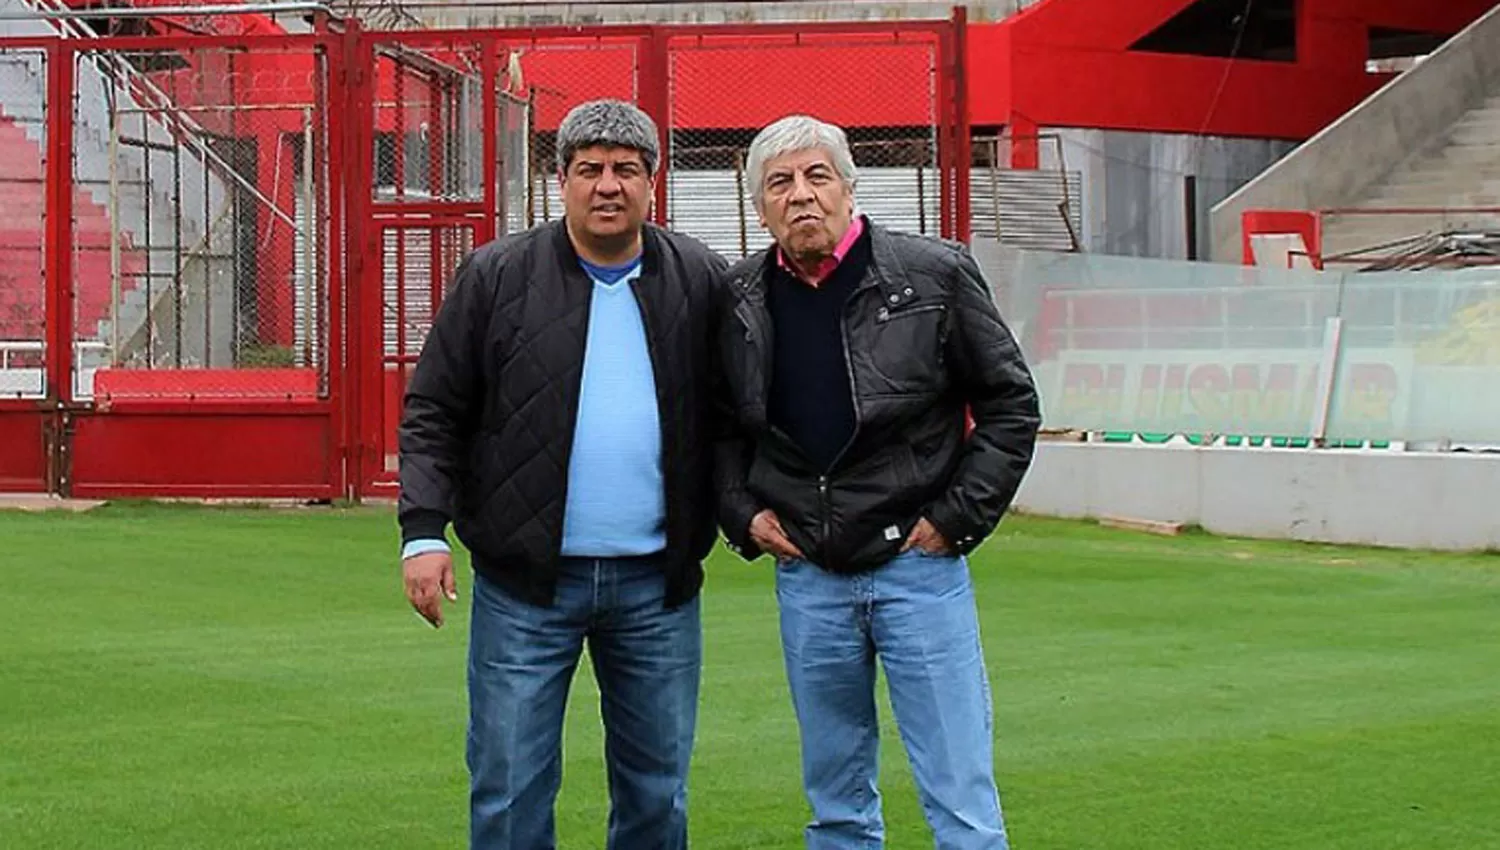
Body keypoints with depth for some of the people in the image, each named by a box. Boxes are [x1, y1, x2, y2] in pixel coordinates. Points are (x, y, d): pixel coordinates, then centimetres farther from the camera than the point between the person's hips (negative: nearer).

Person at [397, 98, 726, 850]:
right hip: (526, 582, -1)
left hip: (657, 587, 2)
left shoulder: (700, 280, 4)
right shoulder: (496, 276, 0)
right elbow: (433, 412, 1)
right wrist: (423, 530, -8)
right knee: (509, 790, 2)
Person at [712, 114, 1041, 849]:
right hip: (806, 574, 3)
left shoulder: (935, 276, -6)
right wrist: (742, 513, 3)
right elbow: (722, 424, 17)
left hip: (919, 562, -3)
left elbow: (1011, 405, 0)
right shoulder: (739, 298, 3)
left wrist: (958, 517, -6)